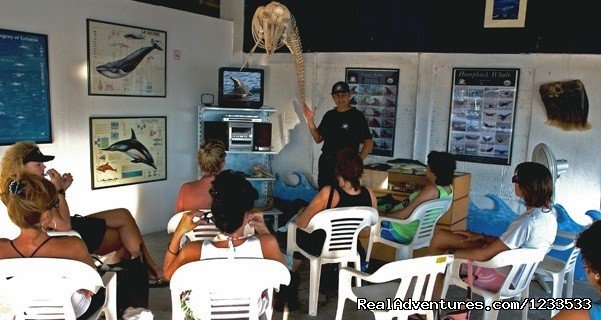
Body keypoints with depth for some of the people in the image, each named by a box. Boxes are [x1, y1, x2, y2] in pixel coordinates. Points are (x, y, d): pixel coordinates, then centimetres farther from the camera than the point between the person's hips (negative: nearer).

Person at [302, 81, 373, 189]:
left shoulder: (357, 116, -5)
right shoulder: (329, 115, 11)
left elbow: (369, 142, -7)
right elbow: (318, 139, 15)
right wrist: (310, 120, 4)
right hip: (325, 163, 5)